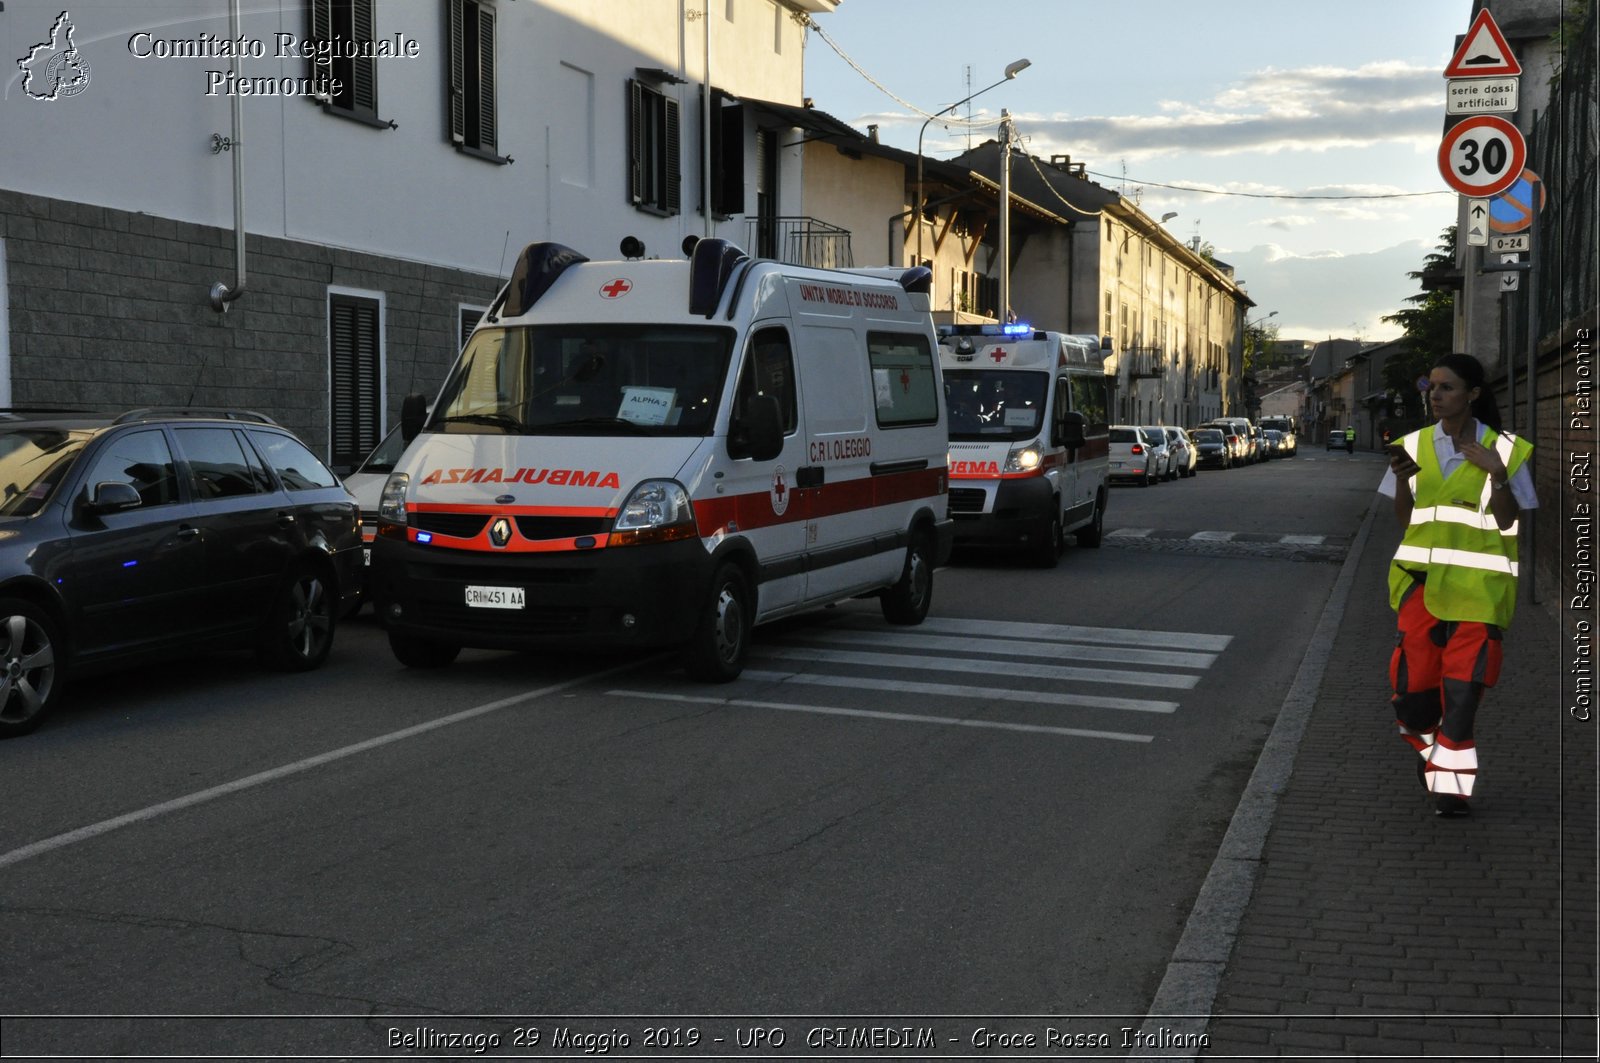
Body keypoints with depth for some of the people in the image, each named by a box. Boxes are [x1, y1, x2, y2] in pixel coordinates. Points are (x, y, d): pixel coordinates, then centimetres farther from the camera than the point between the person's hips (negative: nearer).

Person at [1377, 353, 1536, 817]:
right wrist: (1402, 479, -10)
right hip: (1422, 576, 3)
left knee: (1463, 686, -5)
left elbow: (1508, 522, -4)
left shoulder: (1504, 449, -1)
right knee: (1413, 677, 1)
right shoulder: (1415, 445, 7)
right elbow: (1405, 520, 7)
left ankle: (1450, 783, 5)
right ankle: (1428, 747, 31)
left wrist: (1497, 474, -17)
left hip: (1477, 584, -3)